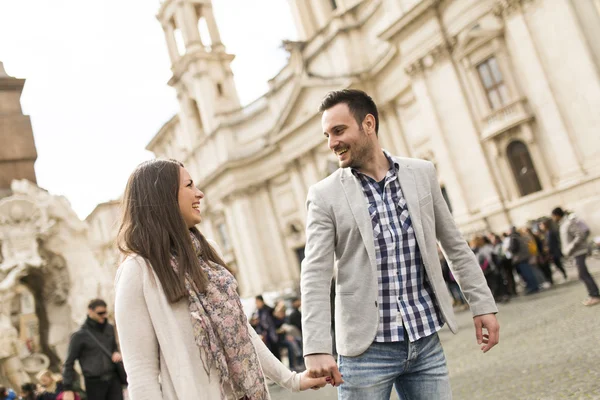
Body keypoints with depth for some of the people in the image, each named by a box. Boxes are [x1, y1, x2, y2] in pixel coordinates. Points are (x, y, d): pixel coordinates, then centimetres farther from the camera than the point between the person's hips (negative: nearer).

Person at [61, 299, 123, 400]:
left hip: (114, 379, 4)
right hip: (94, 383, -4)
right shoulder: (80, 335, -4)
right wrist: (68, 389, -6)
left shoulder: (109, 329, 9)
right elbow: (69, 363, -1)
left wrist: (117, 353, 2)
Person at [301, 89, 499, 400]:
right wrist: (317, 348, -19)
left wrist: (483, 304, 8)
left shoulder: (422, 173, 5)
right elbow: (315, 275, -10)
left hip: (426, 342, 3)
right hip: (366, 348, -2)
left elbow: (455, 245, 11)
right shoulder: (324, 195, -3)